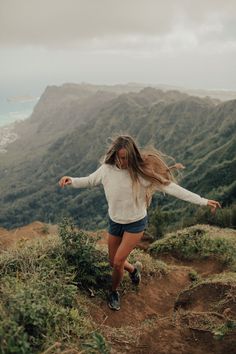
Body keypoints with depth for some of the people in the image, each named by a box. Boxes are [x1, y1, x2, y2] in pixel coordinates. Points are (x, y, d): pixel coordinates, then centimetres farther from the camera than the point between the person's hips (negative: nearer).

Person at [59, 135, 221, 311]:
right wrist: (71, 180, -17)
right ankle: (133, 269, 49)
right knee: (114, 262, 14)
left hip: (136, 223, -3)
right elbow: (88, 180, 3)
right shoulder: (107, 169, -14)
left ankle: (114, 292, 28)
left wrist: (203, 201, -22)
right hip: (115, 222, 4)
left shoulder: (142, 171, -23)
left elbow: (169, 187, -21)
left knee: (118, 262, -4)